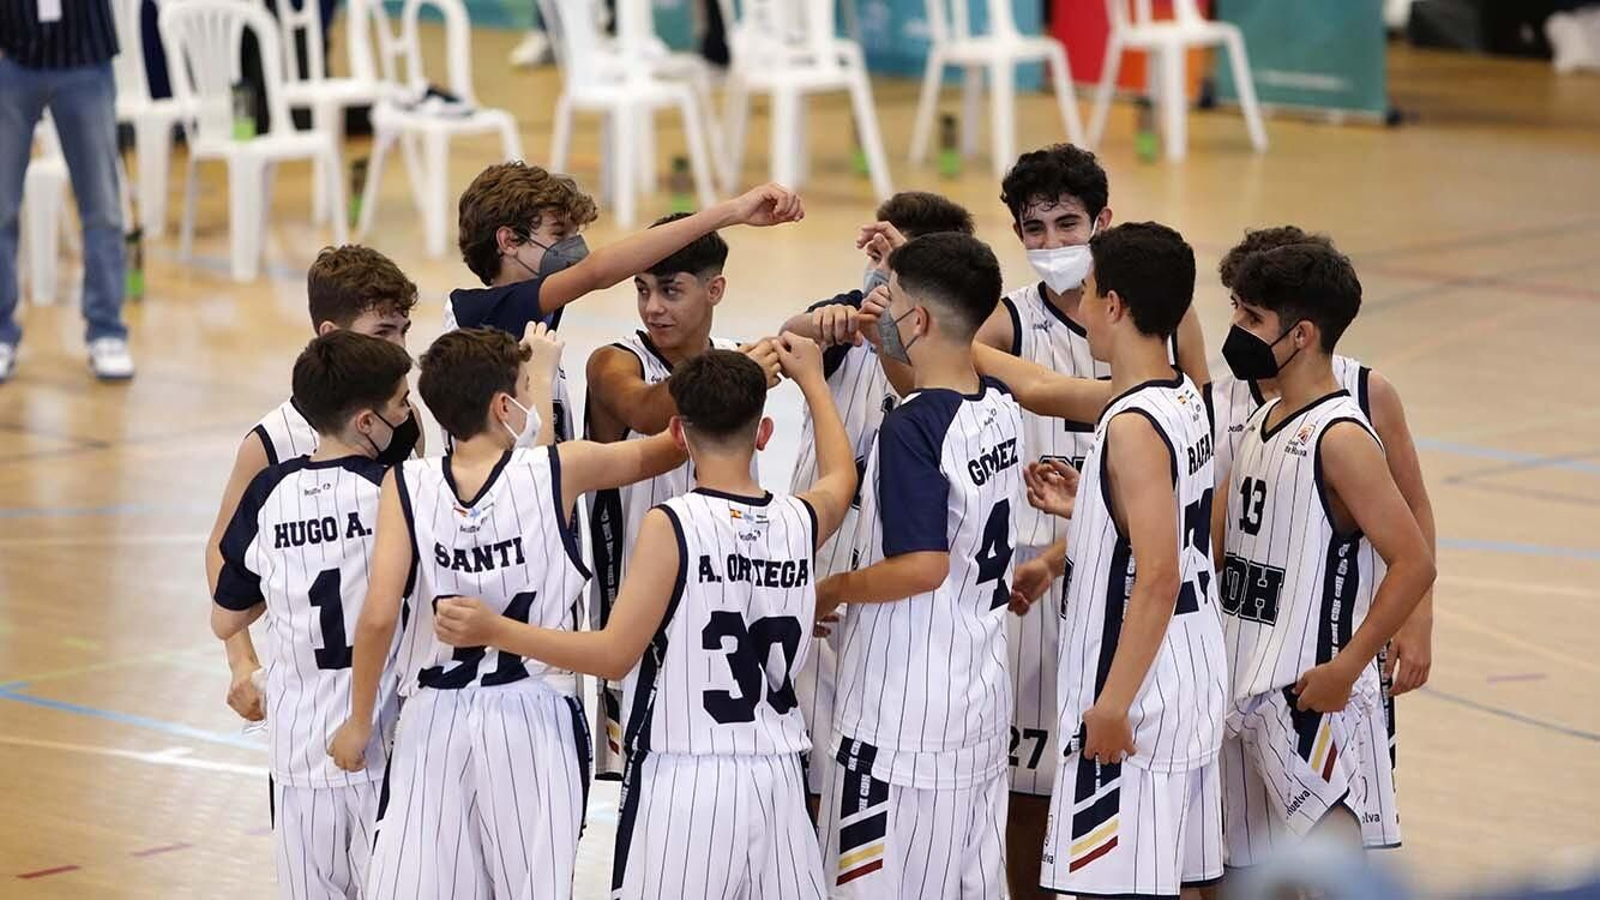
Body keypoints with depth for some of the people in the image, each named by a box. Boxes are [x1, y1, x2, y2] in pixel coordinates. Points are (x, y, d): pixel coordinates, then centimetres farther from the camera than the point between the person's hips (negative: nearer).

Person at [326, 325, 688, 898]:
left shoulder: (406, 485, -7)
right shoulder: (558, 471, -8)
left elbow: (378, 615, -12)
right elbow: (660, 453, 9)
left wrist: (359, 722, -1)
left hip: (434, 721, 1)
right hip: (534, 720, -1)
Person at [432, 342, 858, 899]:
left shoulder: (671, 525, -10)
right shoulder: (799, 522, 5)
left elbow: (615, 655, -12)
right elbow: (840, 476, 31)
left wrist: (495, 631, -9)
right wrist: (811, 379, 45)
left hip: (684, 783, -5)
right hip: (776, 776, 5)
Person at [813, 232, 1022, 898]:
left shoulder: (911, 426, -19)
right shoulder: (1000, 407, 5)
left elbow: (922, 566, -24)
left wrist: (832, 590, -9)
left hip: (907, 711, -8)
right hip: (981, 695, 8)